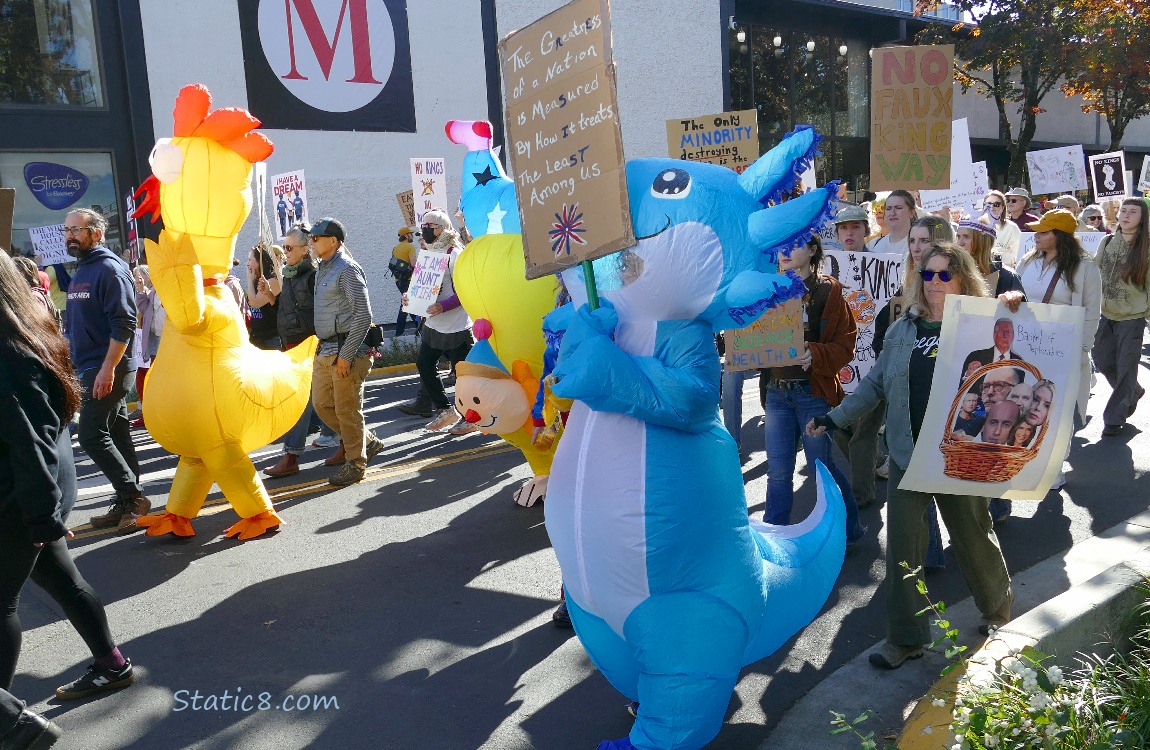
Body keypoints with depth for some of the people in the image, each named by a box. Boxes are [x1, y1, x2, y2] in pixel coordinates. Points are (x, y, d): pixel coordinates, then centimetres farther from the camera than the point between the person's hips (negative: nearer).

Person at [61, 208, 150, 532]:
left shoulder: (109, 269, -12)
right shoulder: (80, 271, 17)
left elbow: (124, 324, -20)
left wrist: (108, 369, -23)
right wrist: (73, 364, 19)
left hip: (107, 369, -9)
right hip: (89, 368, 9)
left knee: (92, 436, -11)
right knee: (116, 436, 10)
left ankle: (132, 496, -1)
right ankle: (129, 503, 15)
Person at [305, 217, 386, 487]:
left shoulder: (347, 269, -13)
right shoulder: (322, 269, 15)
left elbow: (363, 315, -18)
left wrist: (346, 355, -19)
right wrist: (321, 347, 13)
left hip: (345, 352, -10)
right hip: (324, 350, 10)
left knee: (347, 409, 0)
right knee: (322, 404, 14)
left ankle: (355, 463, 15)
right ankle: (368, 441, 28)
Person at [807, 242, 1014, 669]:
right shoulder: (904, 328, 7)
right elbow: (876, 382, 10)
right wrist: (835, 417, 5)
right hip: (907, 453, 3)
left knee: (972, 537, 15)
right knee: (901, 545, 3)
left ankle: (998, 604, 44)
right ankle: (906, 637, 17)